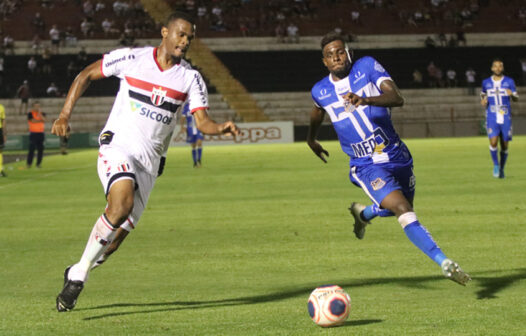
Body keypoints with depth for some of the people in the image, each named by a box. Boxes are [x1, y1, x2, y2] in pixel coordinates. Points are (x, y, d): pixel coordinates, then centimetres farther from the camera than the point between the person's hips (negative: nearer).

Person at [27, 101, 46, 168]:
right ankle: (29, 163, -3)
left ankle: (38, 163, 8)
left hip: (41, 133, 4)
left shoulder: (42, 114, 12)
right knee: (32, 148, -8)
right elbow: (33, 121, -14)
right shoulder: (30, 113, 0)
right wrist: (40, 120, -4)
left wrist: (39, 113, -10)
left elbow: (44, 119, -7)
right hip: (33, 133, -4)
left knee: (40, 149, 2)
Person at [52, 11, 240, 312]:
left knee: (118, 235, 3)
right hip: (118, 146, -4)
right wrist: (65, 115, 1)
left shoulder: (191, 79, 2)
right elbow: (86, 75, 8)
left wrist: (220, 128, -29)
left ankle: (76, 274, 29)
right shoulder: (132, 59, -3)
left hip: (150, 161, 4)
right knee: (122, 204, -31)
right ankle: (78, 276, -21)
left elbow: (202, 121, -6)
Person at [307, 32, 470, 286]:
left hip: (397, 156, 2)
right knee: (404, 211, -23)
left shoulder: (367, 66, -8)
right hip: (367, 167, -2)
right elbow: (317, 111, 25)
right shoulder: (320, 91, -1)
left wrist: (365, 100, -41)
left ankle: (363, 213, 53)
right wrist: (311, 139, 41)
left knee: (402, 210, 23)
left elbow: (397, 98, -22)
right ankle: (444, 263, -28)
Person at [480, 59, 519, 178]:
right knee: (493, 142, -17)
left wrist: (512, 94, -24)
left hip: (505, 118, 0)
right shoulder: (486, 82, 6)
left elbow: (516, 99, 0)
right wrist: (483, 101, -1)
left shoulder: (509, 82, 2)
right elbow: (483, 95, 23)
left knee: (504, 146, 3)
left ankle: (501, 169, 23)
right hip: (492, 118, 0)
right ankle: (495, 165, 4)